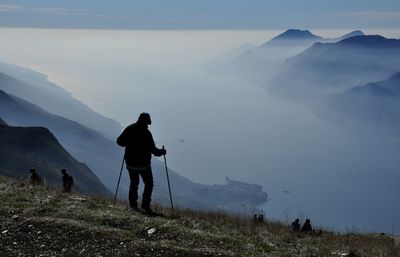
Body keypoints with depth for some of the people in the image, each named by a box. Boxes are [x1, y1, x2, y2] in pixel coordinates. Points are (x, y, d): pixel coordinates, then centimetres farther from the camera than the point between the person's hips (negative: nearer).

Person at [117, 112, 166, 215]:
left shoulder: (129, 129, -3)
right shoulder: (146, 133, -17)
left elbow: (119, 141, 3)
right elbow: (152, 149, -18)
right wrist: (161, 152, 0)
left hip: (130, 163, 5)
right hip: (143, 164, -5)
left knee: (134, 183, 20)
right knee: (149, 184, 7)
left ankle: (133, 204, 20)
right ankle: (145, 205, 0)